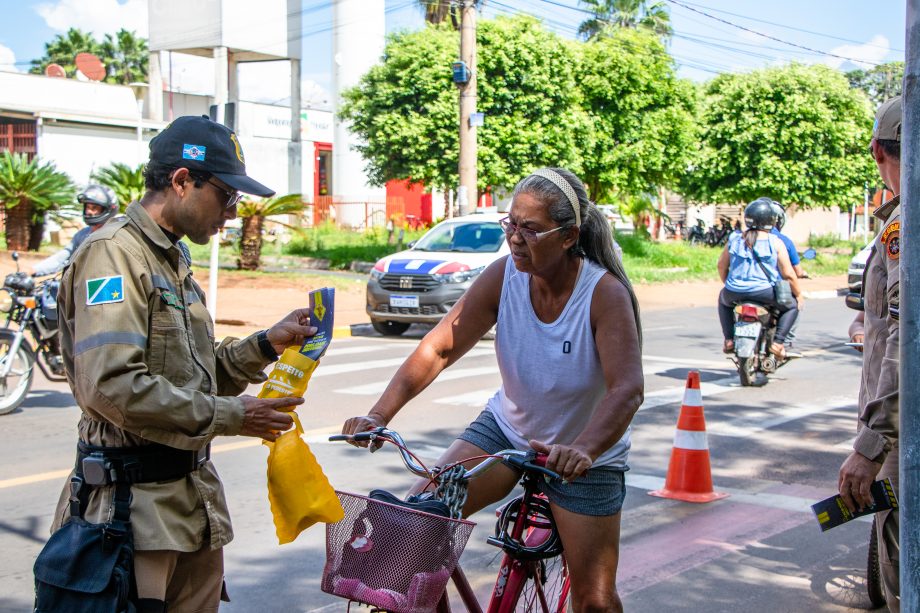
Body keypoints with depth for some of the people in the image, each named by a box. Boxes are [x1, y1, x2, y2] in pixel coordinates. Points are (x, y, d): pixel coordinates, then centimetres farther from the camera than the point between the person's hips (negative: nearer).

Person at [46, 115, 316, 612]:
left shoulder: (173, 260, 17)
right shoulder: (114, 253, -14)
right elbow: (110, 385, -25)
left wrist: (266, 344, 4)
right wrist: (229, 415, -19)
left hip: (193, 496, 9)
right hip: (136, 501, -9)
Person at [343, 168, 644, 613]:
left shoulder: (605, 292, -25)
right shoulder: (504, 275, -16)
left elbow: (627, 388, -36)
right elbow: (438, 347, -18)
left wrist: (581, 450, -54)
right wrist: (380, 414, -31)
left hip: (587, 454, -3)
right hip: (507, 428, 3)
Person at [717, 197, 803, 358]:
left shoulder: (735, 238, 8)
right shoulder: (775, 243, -3)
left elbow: (722, 265, 15)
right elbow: (788, 274, -3)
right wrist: (798, 295, 12)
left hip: (734, 292, 3)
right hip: (764, 292, -3)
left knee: (724, 299, 38)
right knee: (792, 305, 21)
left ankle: (729, 339, 23)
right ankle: (777, 342, 3)